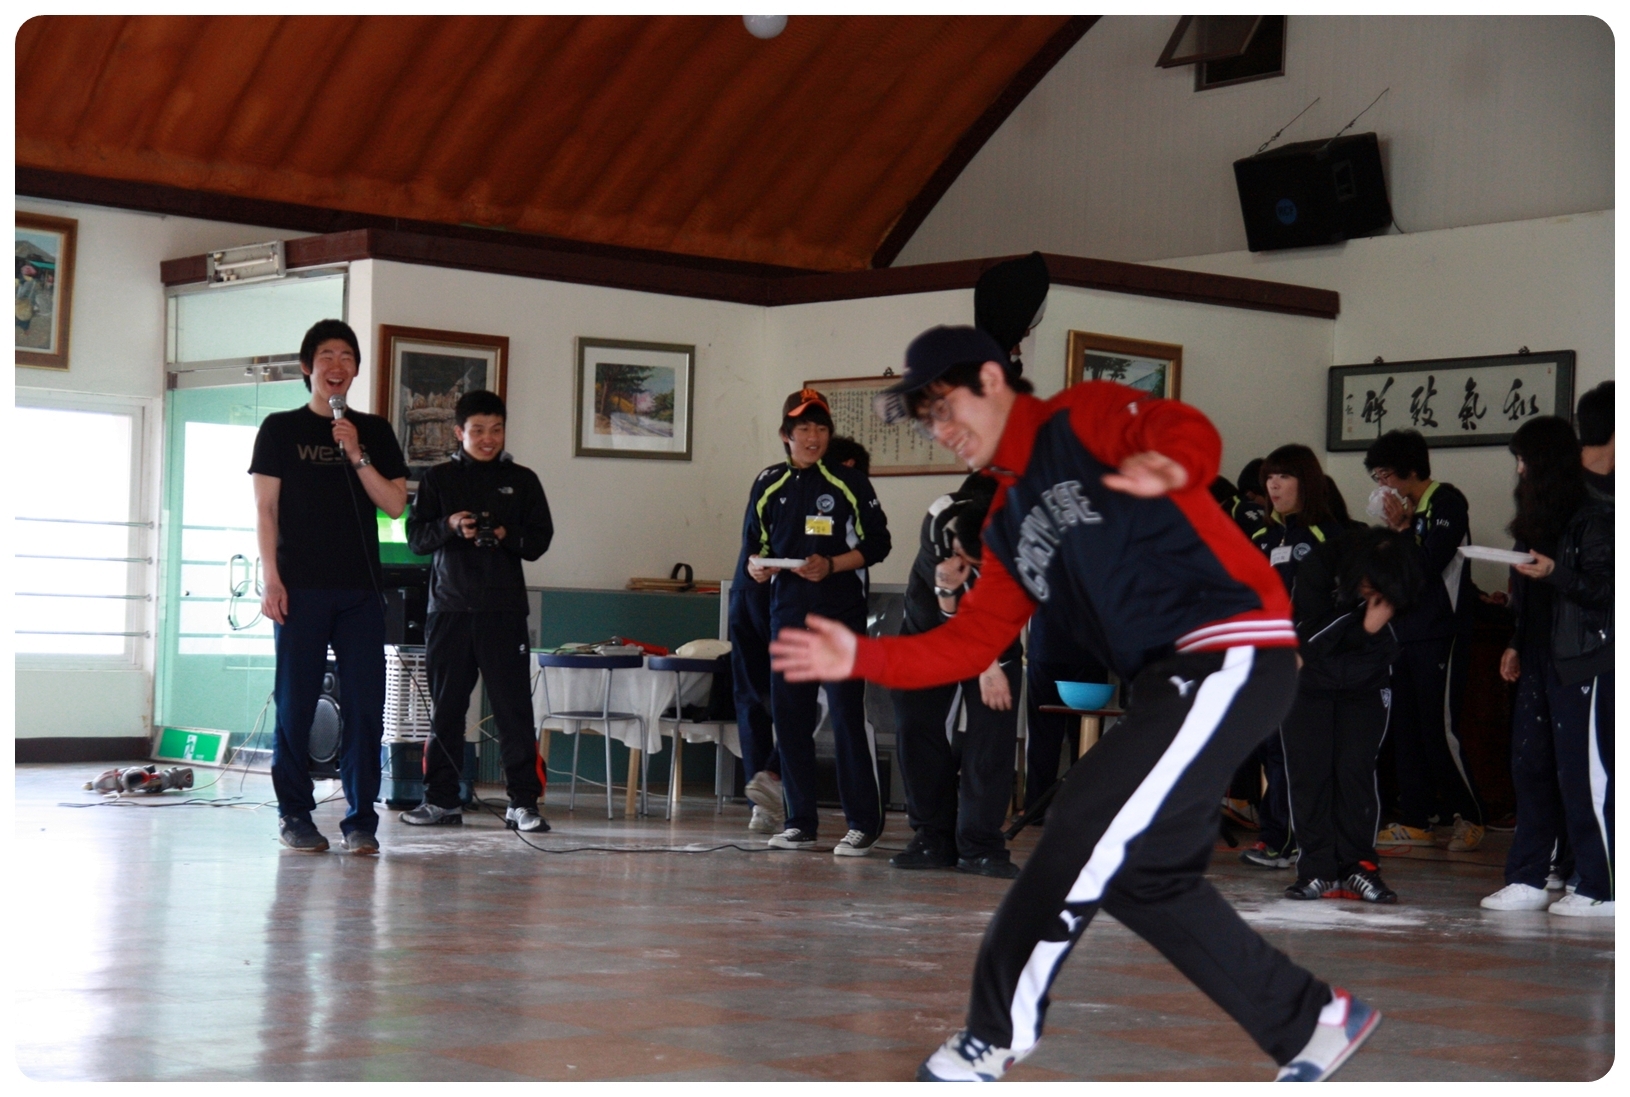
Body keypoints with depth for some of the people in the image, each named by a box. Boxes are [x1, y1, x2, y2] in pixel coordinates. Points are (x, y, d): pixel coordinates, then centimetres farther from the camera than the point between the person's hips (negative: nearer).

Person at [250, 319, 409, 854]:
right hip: (300, 587, -2)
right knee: (296, 702, -1)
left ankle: (361, 818, 2)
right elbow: (265, 509, 2)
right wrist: (272, 579, -7)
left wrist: (356, 455, -7)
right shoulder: (281, 429, 7)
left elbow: (396, 504, 5)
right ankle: (295, 815, 7)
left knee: (366, 703, -3)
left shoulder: (375, 432, 13)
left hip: (360, 589, 2)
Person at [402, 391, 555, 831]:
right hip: (448, 608, 1)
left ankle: (523, 802, -3)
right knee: (445, 707, 6)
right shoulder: (438, 479, 9)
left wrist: (508, 537, -12)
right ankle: (442, 799, 14)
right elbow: (415, 537, 4)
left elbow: (540, 539, 7)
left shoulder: (522, 480, 9)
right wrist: (450, 527, -14)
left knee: (513, 706, -5)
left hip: (503, 610, -1)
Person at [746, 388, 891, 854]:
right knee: (789, 718, 5)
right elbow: (756, 544, 18)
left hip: (841, 613, -4)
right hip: (787, 613, 4)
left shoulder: (849, 485, -1)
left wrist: (831, 565, -13)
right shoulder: (768, 487, 11)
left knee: (848, 715, -7)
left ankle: (863, 823, -1)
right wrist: (757, 566, -4)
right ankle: (800, 822, 14)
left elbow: (877, 543, 0)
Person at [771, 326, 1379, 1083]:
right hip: (1171, 679, 9)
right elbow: (969, 643, 18)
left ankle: (996, 1035, 1)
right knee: (1142, 879, 9)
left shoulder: (1084, 417, -2)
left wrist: (1168, 462, -45)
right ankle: (1314, 1022, 20)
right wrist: (863, 657, 9)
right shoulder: (1008, 528, 21)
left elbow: (1190, 432, -22)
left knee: (1088, 827, -12)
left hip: (1231, 650, -9)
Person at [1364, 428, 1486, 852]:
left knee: (1439, 730, -9)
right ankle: (1416, 821, 11)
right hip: (1405, 632, 8)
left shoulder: (1447, 502, -8)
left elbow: (1430, 562, -19)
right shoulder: (1407, 510, 15)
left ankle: (1470, 817, 3)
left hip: (1441, 634, -8)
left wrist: (1400, 528, -10)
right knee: (1405, 729, 7)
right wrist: (1389, 531, 0)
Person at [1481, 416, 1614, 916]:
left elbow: (1604, 589, -14)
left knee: (1583, 773, -7)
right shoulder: (1542, 517, 18)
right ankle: (1527, 880, 13)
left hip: (1583, 663, -9)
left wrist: (1554, 572, -26)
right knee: (1531, 768, 8)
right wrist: (1518, 646, 18)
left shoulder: (1595, 515, -9)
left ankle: (1601, 890, -3)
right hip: (1540, 663, 9)